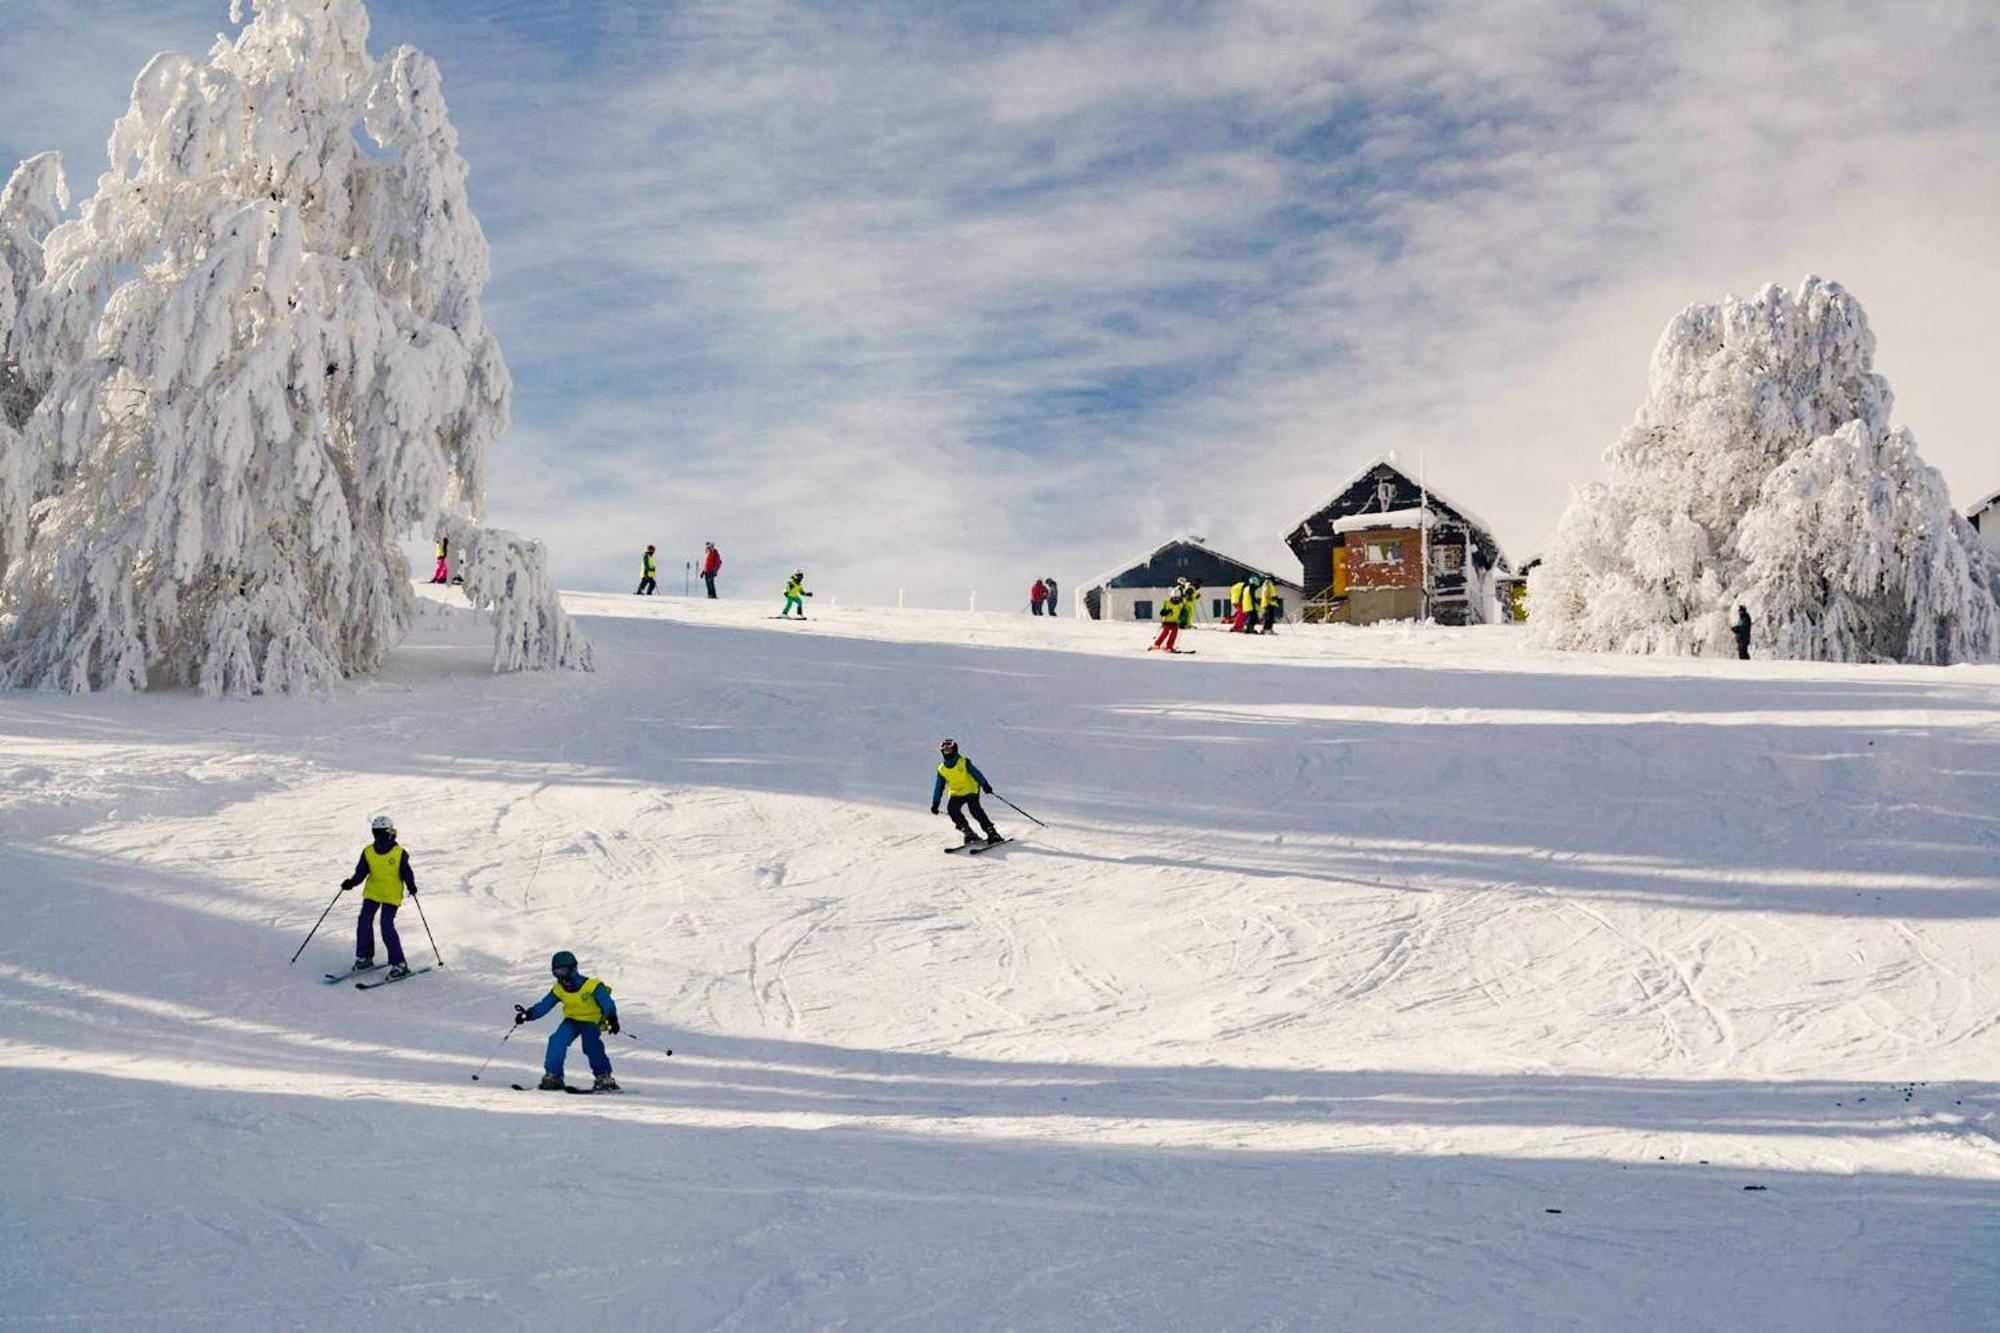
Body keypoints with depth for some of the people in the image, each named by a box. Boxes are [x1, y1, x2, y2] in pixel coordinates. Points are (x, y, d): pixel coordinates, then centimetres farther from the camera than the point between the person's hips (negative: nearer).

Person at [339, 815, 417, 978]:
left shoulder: (400, 853, -8)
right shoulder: (368, 852, 2)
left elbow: (406, 873, -5)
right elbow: (361, 872, 5)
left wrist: (411, 886, -22)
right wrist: (351, 882, -12)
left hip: (392, 896, -5)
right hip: (372, 893, 5)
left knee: (387, 927, -13)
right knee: (364, 923, -1)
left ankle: (399, 964, -7)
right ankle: (364, 957, 18)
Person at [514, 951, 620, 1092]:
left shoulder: (591, 986, -21)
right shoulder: (559, 989, -5)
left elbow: (607, 1003, -21)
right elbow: (544, 1005, -1)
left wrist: (612, 1019, -37)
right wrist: (528, 1014, -16)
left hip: (591, 1022, -5)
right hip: (572, 1020, 5)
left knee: (591, 1045, -28)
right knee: (557, 1040, -19)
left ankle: (605, 1079, -15)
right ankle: (553, 1076, -9)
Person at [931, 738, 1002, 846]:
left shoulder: (964, 762, -8)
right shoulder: (941, 769, 4)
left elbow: (977, 774, -13)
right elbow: (939, 787, 11)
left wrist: (985, 785, -26)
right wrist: (935, 803, 9)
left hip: (970, 790, -4)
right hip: (956, 793, 4)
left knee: (975, 808, -26)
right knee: (952, 808, -23)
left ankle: (992, 832, -23)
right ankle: (969, 833, -18)